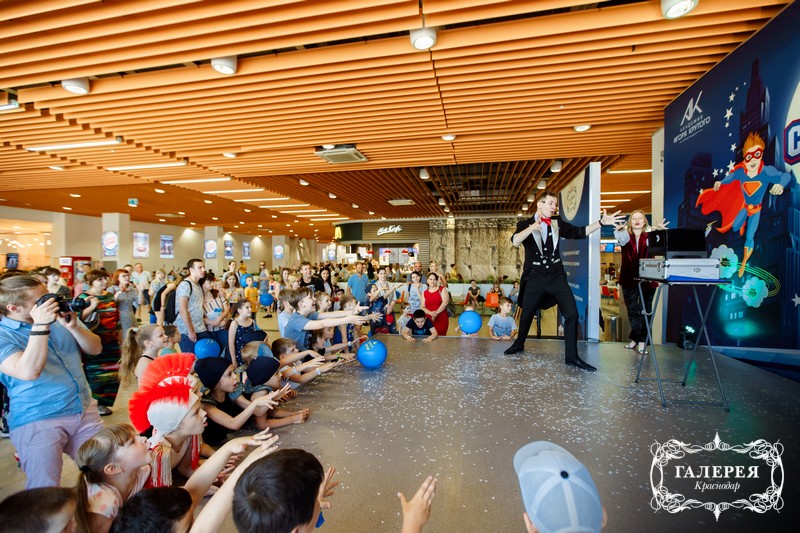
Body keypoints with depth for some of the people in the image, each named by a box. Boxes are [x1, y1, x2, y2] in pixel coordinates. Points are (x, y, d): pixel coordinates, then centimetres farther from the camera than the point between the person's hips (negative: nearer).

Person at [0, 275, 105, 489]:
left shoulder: (59, 317, 4)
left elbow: (95, 349, 3)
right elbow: (28, 372, -27)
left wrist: (73, 327, -14)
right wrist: (40, 326, -27)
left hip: (85, 410, 5)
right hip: (38, 422, -5)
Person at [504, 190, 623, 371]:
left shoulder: (557, 224, 8)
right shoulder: (525, 224, -4)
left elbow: (580, 232, 8)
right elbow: (515, 241, -23)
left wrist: (601, 222, -5)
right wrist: (532, 227, -39)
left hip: (556, 276, 3)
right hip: (535, 278, -3)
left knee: (572, 314, -5)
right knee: (527, 314, 10)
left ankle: (571, 356, 6)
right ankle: (519, 344, 35)